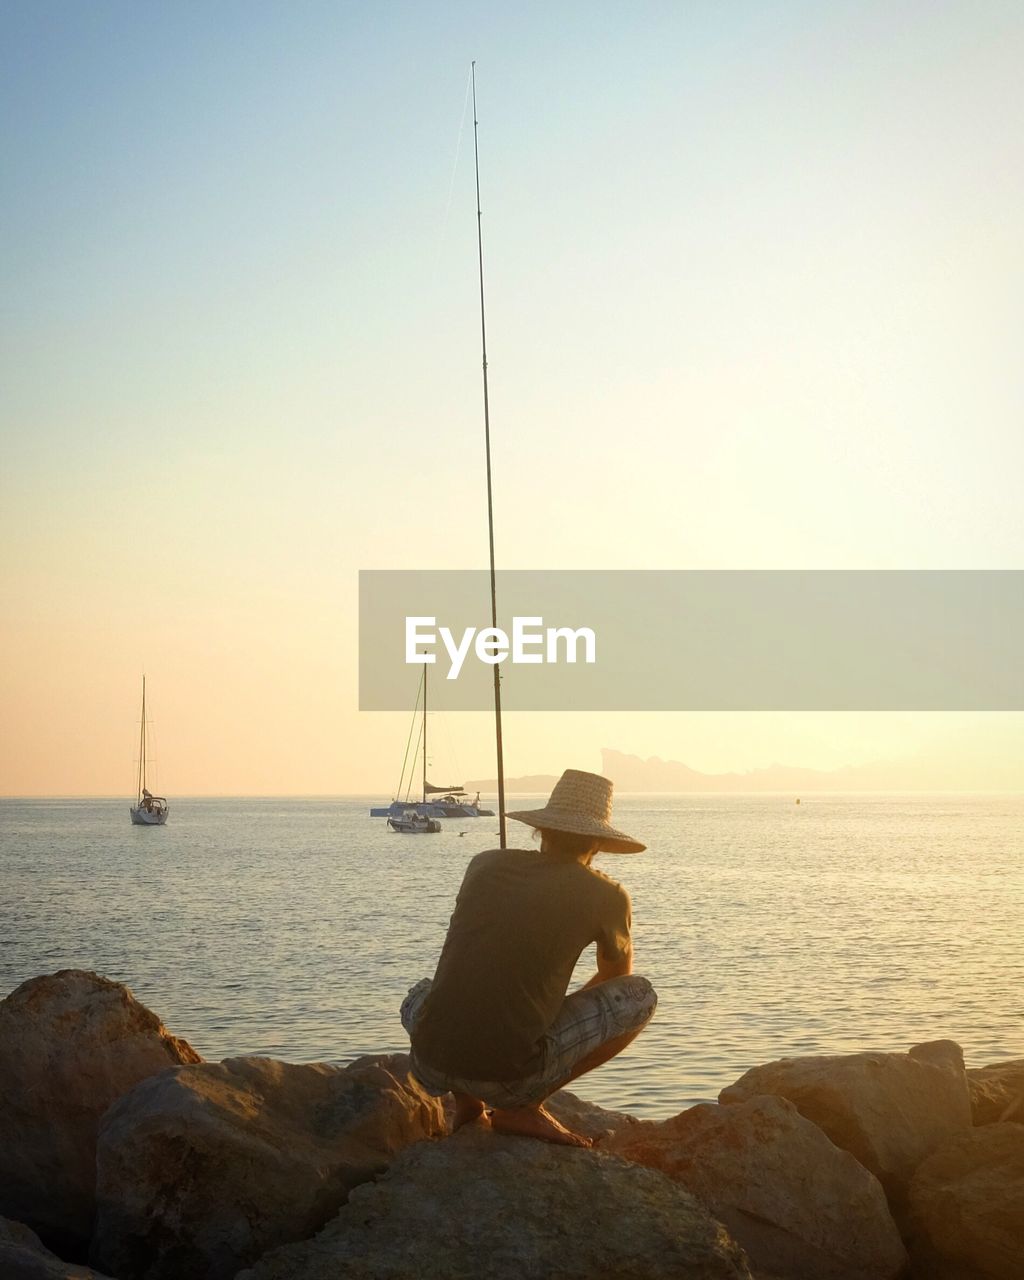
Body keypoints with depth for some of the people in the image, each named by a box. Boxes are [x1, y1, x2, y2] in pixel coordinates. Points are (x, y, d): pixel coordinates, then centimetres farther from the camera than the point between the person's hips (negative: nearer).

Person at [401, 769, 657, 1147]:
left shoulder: (485, 864, 12)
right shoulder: (604, 896, 0)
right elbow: (617, 973, 22)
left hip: (431, 1066, 5)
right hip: (510, 1077, -4)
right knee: (640, 995, 11)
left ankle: (466, 1103, 15)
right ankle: (523, 1108, 5)